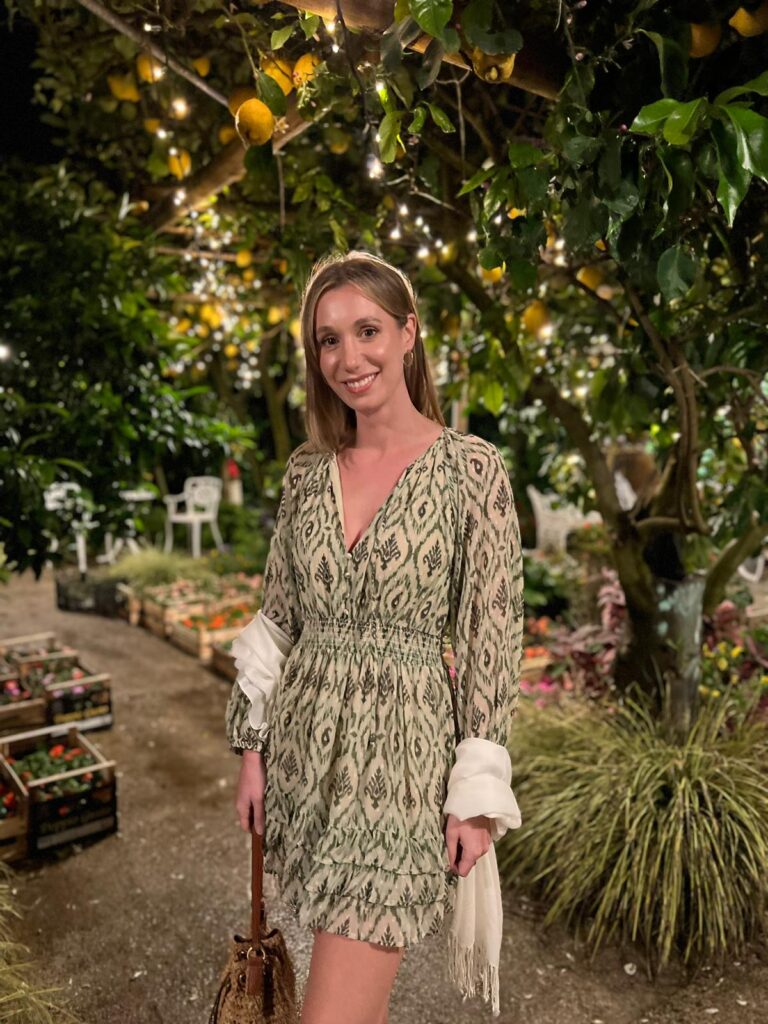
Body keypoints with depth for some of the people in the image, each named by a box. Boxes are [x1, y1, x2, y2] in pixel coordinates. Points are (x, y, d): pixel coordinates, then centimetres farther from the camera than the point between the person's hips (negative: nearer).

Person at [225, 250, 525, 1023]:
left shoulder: (471, 467, -9)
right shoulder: (307, 468, 4)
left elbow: (492, 638, -8)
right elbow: (276, 617, 8)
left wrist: (478, 791, -8)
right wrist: (253, 750, 7)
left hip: (400, 748, -4)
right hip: (305, 744, 5)